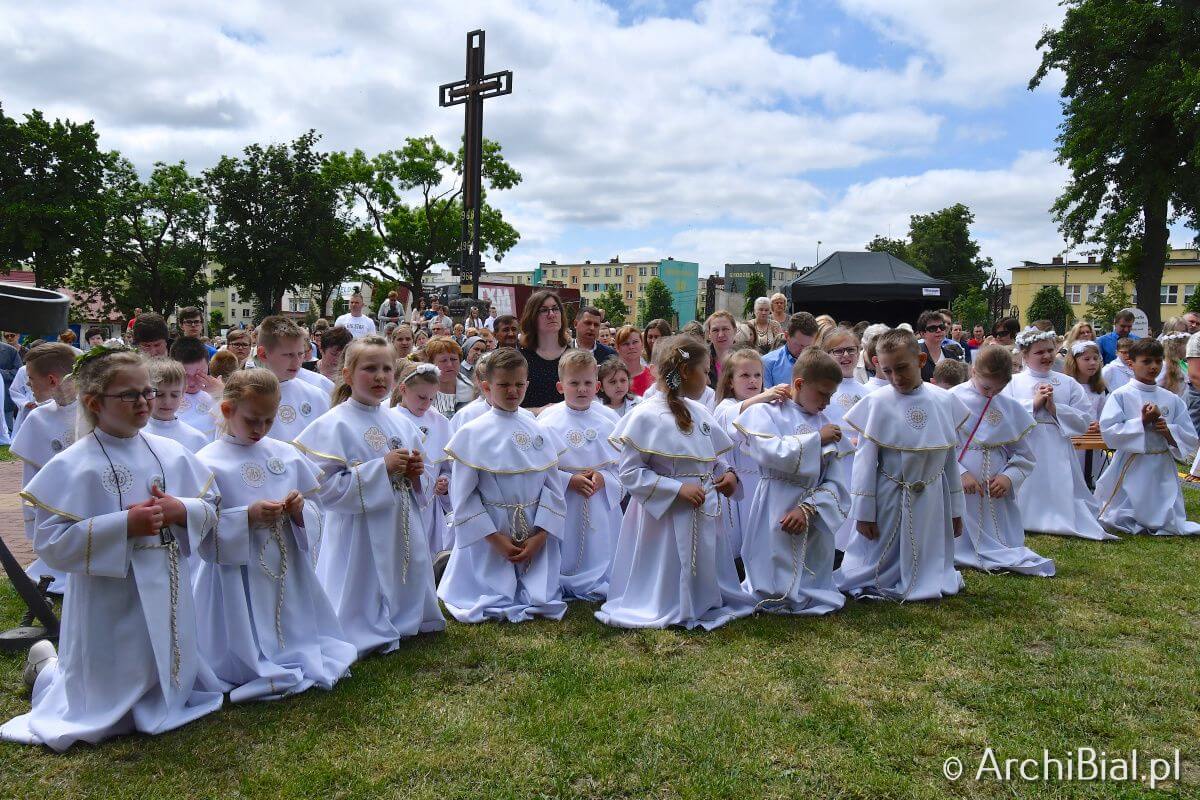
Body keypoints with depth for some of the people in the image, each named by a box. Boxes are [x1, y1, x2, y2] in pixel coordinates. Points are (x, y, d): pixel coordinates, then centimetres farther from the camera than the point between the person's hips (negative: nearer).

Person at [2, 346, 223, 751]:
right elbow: (52, 542, -15)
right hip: (110, 603, -5)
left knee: (169, 700, 21)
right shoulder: (72, 466, -12)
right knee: (103, 716, 7)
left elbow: (211, 507, 6)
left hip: (168, 595, 5)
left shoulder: (171, 454, 1)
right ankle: (47, 665, 37)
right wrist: (125, 525, -24)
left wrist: (179, 510, -15)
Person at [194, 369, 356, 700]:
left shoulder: (286, 454, 5)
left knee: (298, 641, 13)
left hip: (289, 574, 4)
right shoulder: (207, 463, -8)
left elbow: (314, 519, 9)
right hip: (238, 580, -4)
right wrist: (248, 516, -24)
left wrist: (299, 510, -13)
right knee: (248, 669, 1)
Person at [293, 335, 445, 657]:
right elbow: (326, 487, -20)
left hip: (404, 532, 6)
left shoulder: (401, 423, 9)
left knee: (405, 598, 17)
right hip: (359, 536, -6)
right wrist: (382, 467, -22)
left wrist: (416, 474, -5)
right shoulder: (333, 425, -11)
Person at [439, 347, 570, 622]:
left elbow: (553, 488, 1)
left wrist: (540, 535, -9)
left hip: (537, 536, 3)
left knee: (542, 601, 2)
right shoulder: (473, 434, -7)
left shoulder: (541, 432, 3)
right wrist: (494, 537, -12)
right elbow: (463, 494, -8)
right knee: (486, 605, 2)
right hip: (488, 535, -3)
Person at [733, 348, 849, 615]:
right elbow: (773, 454, -23)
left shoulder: (825, 425, 11)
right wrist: (817, 439, -10)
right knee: (777, 596, -2)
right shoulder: (764, 412, -3)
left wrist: (808, 508, -15)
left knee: (813, 592, 11)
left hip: (815, 519, 5)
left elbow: (834, 482, 3)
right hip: (776, 516, -5)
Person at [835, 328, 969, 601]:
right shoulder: (877, 403, -13)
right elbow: (865, 460, -9)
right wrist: (863, 512, -8)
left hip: (931, 499, 3)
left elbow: (950, 458, 5)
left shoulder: (944, 401, -3)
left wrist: (956, 508, 10)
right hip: (890, 498, -3)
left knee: (929, 560, 17)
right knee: (882, 558, 11)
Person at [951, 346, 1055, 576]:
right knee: (961, 547, 2)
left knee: (1006, 545, 6)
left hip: (997, 494, 3)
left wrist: (1010, 477, -9)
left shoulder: (1011, 408, 6)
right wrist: (960, 473, -18)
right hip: (959, 493, -3)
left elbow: (1025, 455, 9)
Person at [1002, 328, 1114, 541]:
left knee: (1063, 492, 1)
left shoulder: (1068, 383, 9)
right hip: (1025, 449, -1)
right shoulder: (1013, 382, 5)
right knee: (1028, 492, 1)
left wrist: (1055, 408, -9)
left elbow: (1084, 420, 2)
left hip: (1058, 450, 2)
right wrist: (1034, 403, -10)